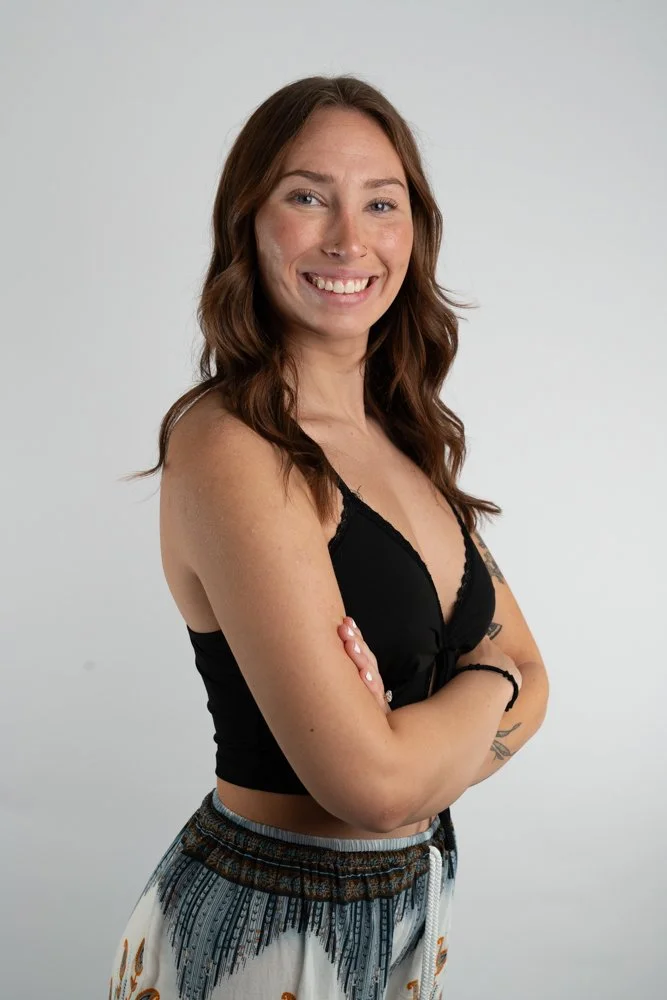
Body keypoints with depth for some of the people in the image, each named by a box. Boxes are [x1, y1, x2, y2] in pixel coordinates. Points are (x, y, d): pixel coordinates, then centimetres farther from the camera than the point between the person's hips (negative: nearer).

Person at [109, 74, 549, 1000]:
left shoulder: (408, 437, 2)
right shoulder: (227, 446, -23)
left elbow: (530, 676, 3)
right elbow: (371, 779, -27)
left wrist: (425, 738, -17)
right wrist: (487, 688, -8)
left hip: (414, 904, 7)